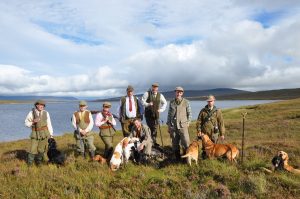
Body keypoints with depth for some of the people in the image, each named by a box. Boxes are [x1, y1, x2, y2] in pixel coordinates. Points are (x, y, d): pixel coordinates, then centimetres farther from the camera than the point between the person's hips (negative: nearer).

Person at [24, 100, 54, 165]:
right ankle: (29, 164, 19)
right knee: (33, 150, -1)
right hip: (35, 134, -1)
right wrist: (33, 121, -20)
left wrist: (51, 134, 3)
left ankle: (39, 163, 24)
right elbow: (26, 123, 0)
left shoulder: (46, 113, 0)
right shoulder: (31, 113, -5)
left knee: (41, 150, 7)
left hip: (44, 133, 2)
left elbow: (49, 124, 4)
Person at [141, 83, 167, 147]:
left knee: (155, 128, 2)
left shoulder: (160, 95, 3)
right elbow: (143, 101, -4)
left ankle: (154, 142, 12)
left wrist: (161, 109, 2)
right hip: (148, 113, -2)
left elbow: (165, 103, 15)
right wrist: (148, 104, -21)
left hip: (156, 113, 2)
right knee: (150, 127, -4)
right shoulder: (147, 93, -4)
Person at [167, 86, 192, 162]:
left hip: (182, 126, -3)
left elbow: (189, 114, 5)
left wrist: (187, 123, -1)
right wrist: (168, 125, 10)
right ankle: (177, 158, 22)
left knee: (186, 143, -6)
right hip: (173, 126, 3)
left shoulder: (186, 102, 0)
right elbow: (169, 114, 12)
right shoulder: (171, 102, 8)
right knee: (175, 143, 9)